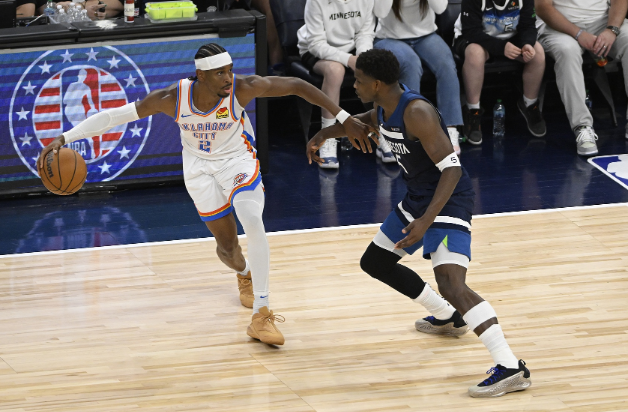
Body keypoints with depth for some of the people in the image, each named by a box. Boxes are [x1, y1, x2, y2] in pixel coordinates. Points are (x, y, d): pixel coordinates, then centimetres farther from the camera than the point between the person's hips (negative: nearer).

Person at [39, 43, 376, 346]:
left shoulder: (242, 88, -29)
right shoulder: (172, 98, -25)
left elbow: (297, 86, -23)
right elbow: (115, 116, -19)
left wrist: (344, 119, -23)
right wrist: (65, 138, -25)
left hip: (238, 162, -2)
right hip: (200, 169, 2)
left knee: (252, 221, -28)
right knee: (227, 246, 8)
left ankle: (260, 315, -26)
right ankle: (245, 274, 50)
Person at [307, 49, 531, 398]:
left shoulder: (417, 112, -27)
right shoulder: (385, 108, 2)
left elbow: (452, 168, -30)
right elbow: (367, 120, 30)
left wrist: (427, 220, -37)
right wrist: (327, 133, 25)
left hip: (448, 200, -10)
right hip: (418, 197, 10)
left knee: (452, 285, -26)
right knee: (374, 262, 21)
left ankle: (512, 369, -31)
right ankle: (448, 318, 36)